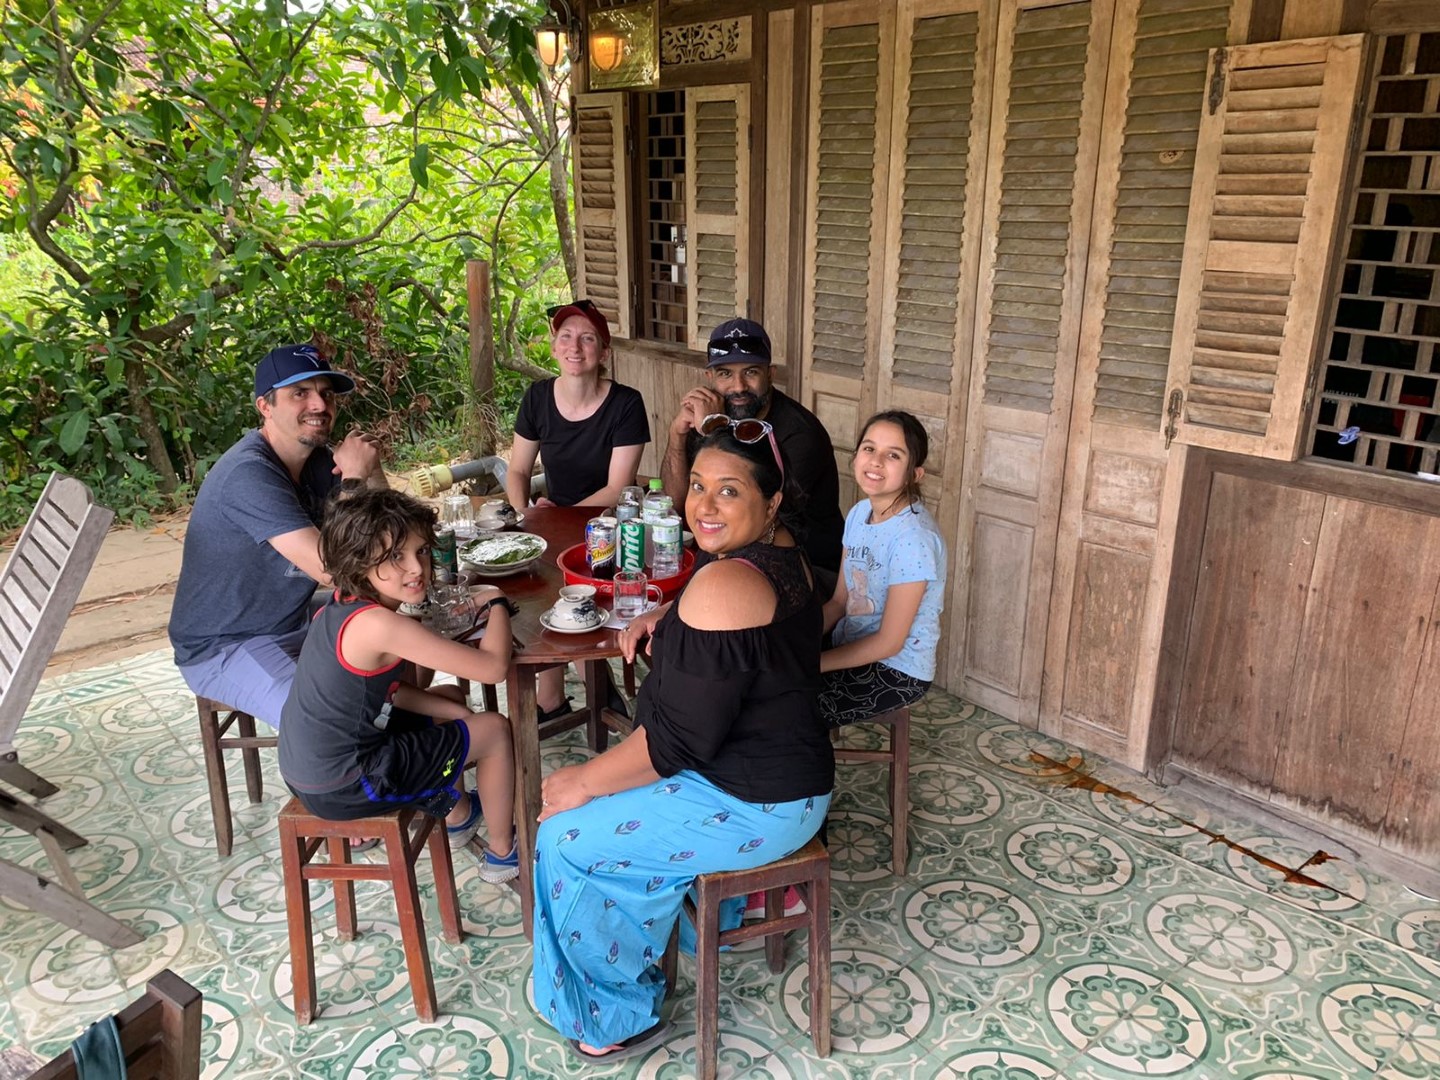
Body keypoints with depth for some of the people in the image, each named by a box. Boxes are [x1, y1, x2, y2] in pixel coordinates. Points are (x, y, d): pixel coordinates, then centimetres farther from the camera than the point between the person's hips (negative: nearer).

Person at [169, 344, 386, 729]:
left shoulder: (319, 460, 1)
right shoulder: (249, 474, -25)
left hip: (294, 622, 9)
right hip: (224, 649, -8)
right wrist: (354, 476, -23)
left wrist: (371, 467, -16)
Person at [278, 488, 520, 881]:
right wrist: (496, 604, -9)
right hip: (343, 788, -9)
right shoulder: (378, 625, -29)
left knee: (450, 698, 26)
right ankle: (502, 852, 25)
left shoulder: (339, 607, 0)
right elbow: (493, 666, -26)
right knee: (494, 729, 6)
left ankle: (457, 814, 46)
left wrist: (449, 710, 2)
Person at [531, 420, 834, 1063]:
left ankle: (621, 1018, 17)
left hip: (756, 804, -10)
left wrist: (583, 781, -14)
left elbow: (681, 738, -27)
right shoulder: (779, 547, 0)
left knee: (566, 839, -1)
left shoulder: (723, 586, -29)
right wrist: (665, 616, 6)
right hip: (789, 772, 10)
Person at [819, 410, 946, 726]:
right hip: (852, 647, 7)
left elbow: (889, 642, -21)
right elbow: (839, 601, 7)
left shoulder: (913, 537, -24)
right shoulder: (859, 513, 1)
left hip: (897, 670, -7)